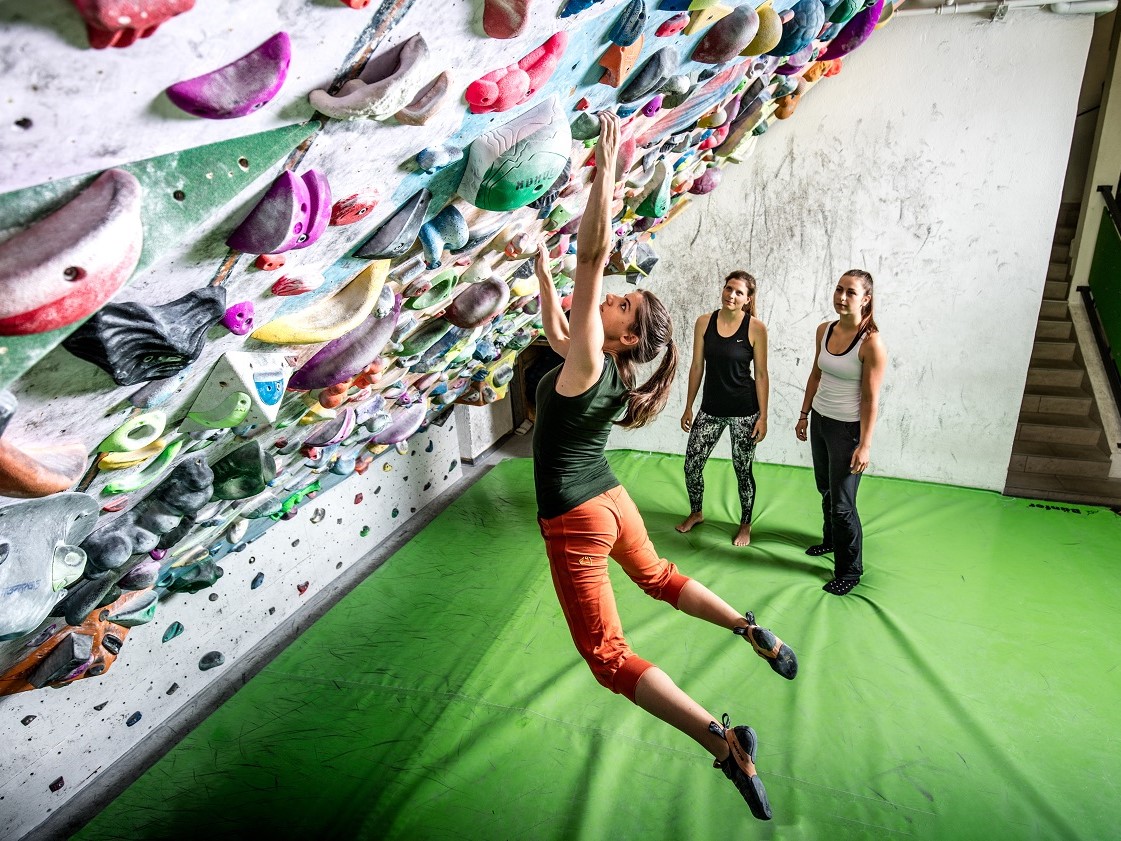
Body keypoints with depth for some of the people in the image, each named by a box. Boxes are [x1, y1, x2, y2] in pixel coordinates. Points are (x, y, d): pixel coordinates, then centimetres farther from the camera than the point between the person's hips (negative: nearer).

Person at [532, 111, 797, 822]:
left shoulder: (590, 361, -23)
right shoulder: (601, 364, 0)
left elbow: (593, 254, -30)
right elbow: (555, 328, 17)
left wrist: (606, 166, -29)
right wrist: (540, 264, 20)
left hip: (576, 520, -9)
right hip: (611, 499, 9)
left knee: (609, 657, -2)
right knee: (657, 575, 34)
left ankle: (723, 741, -9)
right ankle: (754, 632, 35)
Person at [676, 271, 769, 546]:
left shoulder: (755, 328, -8)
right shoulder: (704, 322, -1)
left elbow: (761, 374, -5)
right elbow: (697, 367, 5)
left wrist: (763, 416, -6)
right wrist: (688, 407, 7)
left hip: (744, 412, -3)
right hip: (711, 409, 3)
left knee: (743, 470, 8)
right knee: (691, 466, 4)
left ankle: (745, 524, 30)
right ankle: (696, 513, 32)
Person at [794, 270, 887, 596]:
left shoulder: (871, 343, -19)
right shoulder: (824, 330, 1)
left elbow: (871, 398, -18)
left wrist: (865, 445, -18)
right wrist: (804, 415, 14)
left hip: (848, 428, -6)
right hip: (820, 421, 7)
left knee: (842, 502, 0)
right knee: (825, 489, 23)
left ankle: (850, 569, 18)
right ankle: (830, 539, 46)